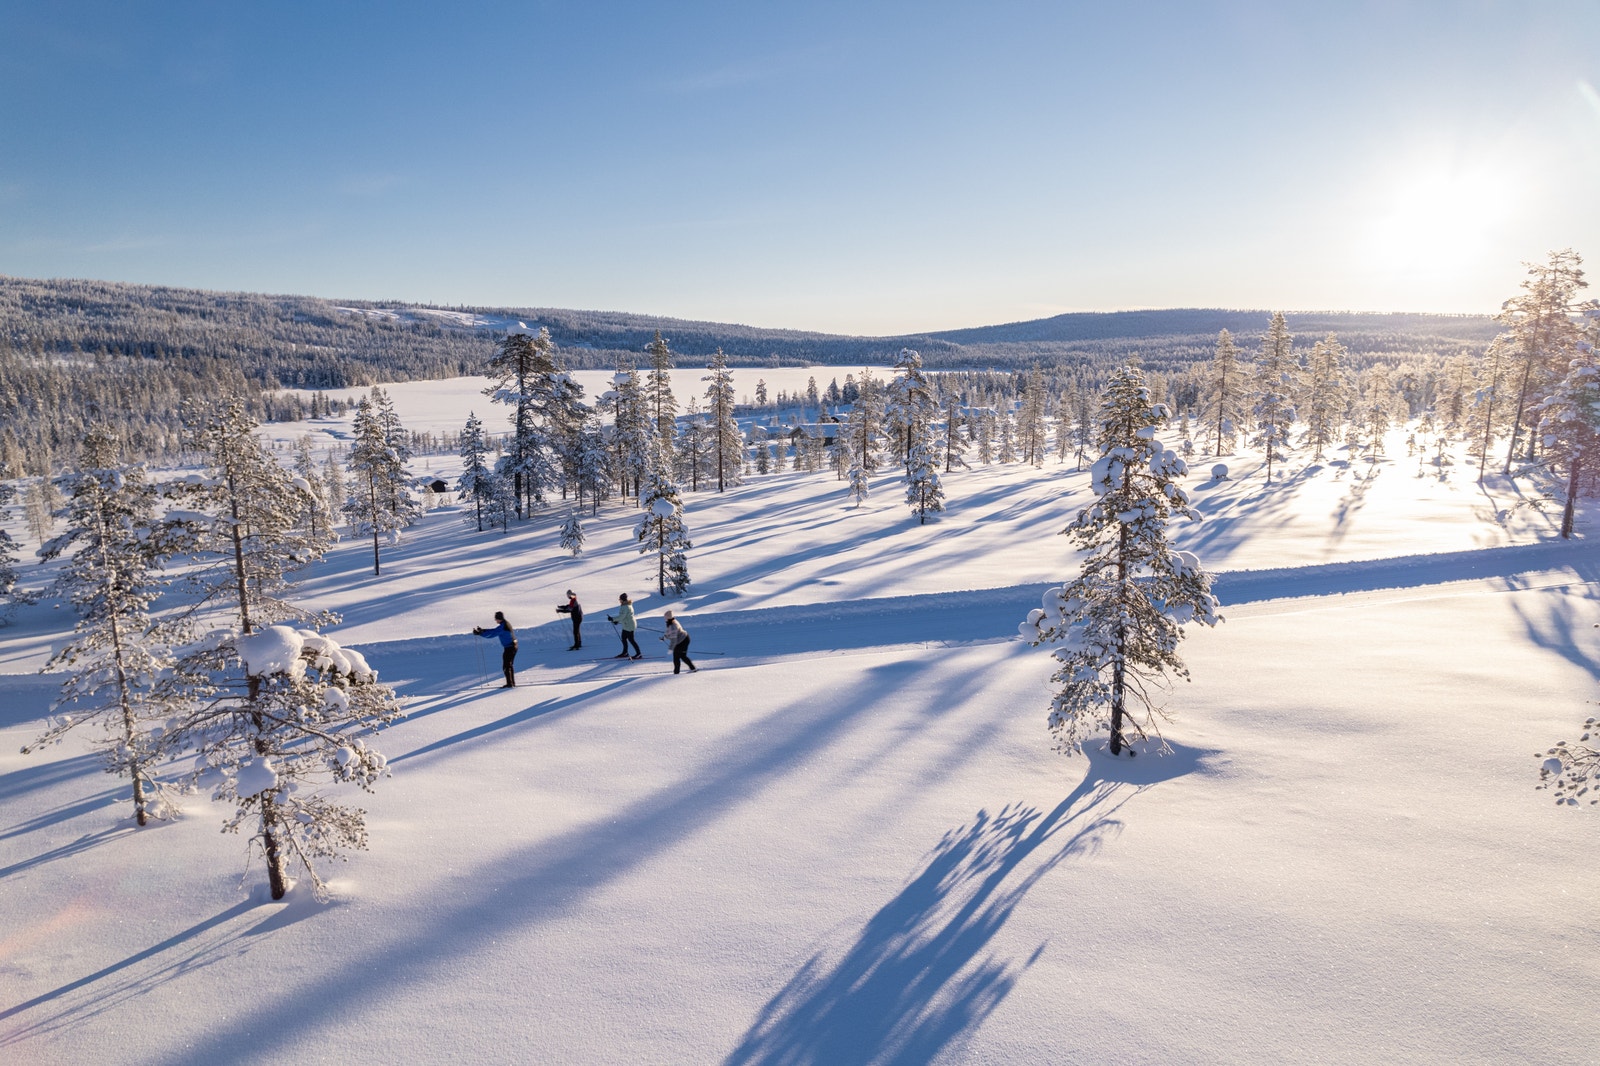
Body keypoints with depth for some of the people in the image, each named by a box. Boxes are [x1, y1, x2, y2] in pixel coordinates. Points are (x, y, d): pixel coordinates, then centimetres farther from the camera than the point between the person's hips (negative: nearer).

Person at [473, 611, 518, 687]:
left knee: (506, 666, -5)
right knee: (509, 666, 17)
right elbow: (494, 631, 17)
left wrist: (480, 633, -20)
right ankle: (512, 683, 22)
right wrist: (482, 630, 12)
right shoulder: (506, 624, 12)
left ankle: (510, 684, -3)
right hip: (513, 646, 10)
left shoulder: (502, 626, -18)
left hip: (509, 648, -10)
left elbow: (493, 633, -24)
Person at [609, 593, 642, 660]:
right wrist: (617, 621, 18)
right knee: (623, 638, 17)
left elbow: (621, 616, -26)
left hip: (629, 626, -10)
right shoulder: (627, 605, 9)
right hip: (626, 626, 10)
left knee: (631, 640, -3)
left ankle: (639, 654, 2)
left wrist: (612, 619, -19)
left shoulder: (625, 607, -23)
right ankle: (625, 653, 28)